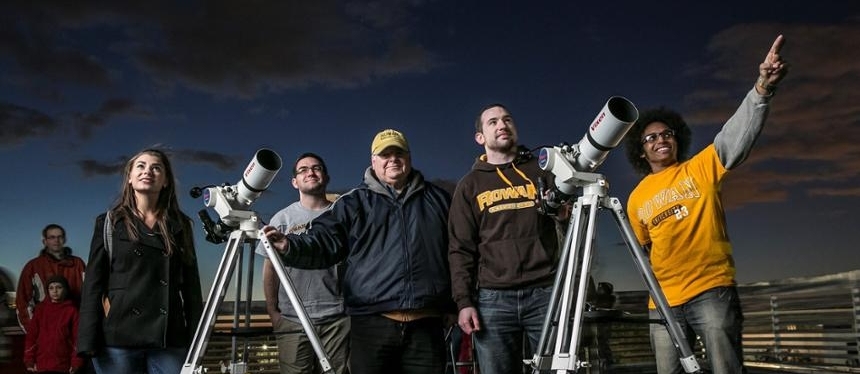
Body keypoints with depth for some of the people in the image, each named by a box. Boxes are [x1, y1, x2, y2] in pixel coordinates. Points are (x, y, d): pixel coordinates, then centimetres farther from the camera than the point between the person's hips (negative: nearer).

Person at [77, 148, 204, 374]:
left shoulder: (180, 225, 12)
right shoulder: (109, 222, 10)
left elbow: (191, 285, 10)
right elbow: (93, 283, 4)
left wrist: (196, 337, 2)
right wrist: (88, 339, -7)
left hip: (169, 338, 1)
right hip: (118, 336, -1)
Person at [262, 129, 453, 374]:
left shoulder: (438, 199, 14)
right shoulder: (354, 202, 9)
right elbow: (324, 241, -1)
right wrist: (291, 246, -20)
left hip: (426, 325, 1)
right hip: (372, 324, -1)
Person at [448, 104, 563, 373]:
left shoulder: (542, 170, 14)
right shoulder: (470, 185, 13)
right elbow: (461, 249, 7)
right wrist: (464, 301, -3)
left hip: (546, 292, 0)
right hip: (493, 298, 0)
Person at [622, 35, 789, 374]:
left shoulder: (701, 167, 4)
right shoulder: (637, 199, 11)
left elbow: (738, 134, -12)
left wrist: (763, 89, -26)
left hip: (712, 291, -3)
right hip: (663, 302, 3)